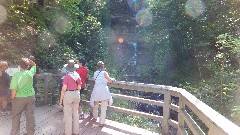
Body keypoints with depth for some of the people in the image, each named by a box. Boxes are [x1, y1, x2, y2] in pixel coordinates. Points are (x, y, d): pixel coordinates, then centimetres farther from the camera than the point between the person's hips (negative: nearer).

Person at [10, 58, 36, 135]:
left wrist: (12, 98, -2)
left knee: (16, 116, 13)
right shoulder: (30, 73, -5)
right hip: (30, 96, 3)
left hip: (19, 98, -3)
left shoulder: (16, 75, -15)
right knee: (30, 115, 11)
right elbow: (34, 65, 17)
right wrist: (28, 60, 6)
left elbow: (14, 89, -15)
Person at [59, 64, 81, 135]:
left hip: (68, 95, -6)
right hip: (76, 94, 6)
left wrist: (61, 99, -6)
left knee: (68, 114, 7)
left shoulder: (67, 76, -15)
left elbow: (64, 89, -15)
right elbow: (79, 88, 9)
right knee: (75, 113, 16)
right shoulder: (78, 76, 2)